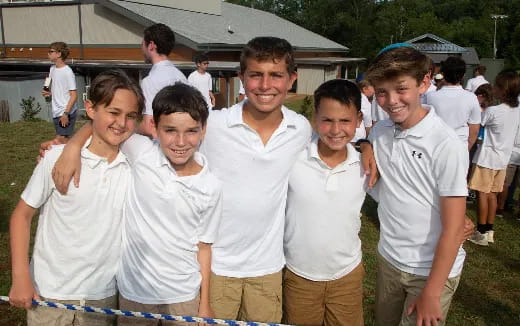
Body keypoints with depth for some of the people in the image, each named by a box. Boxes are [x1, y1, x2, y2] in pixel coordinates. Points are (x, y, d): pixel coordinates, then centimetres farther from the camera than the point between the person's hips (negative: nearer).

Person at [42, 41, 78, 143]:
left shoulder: (68, 72, -16)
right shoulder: (52, 68, 10)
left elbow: (74, 95, -17)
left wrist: (66, 114, -21)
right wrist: (49, 93, 2)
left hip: (66, 113, -8)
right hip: (56, 112, 8)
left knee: (59, 141, -9)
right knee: (64, 141, 14)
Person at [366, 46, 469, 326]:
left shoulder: (447, 145, -20)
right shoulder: (379, 133, -4)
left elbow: (454, 229, -18)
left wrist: (432, 294, -16)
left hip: (432, 269, -5)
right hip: (388, 260, 6)